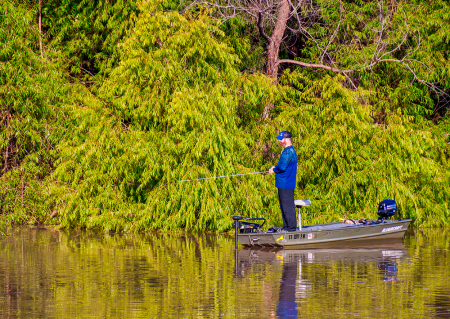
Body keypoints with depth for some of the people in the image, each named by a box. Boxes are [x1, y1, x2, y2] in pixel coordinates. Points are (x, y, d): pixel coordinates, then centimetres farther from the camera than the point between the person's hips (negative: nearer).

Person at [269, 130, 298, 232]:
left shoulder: (289, 152, -18)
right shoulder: (287, 150, 16)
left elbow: (282, 167, -22)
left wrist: (274, 170, -5)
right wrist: (275, 167, 11)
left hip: (286, 184, -11)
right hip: (283, 184, 11)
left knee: (288, 206, -7)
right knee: (284, 206, 14)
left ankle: (291, 227, -4)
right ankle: (286, 226, 19)